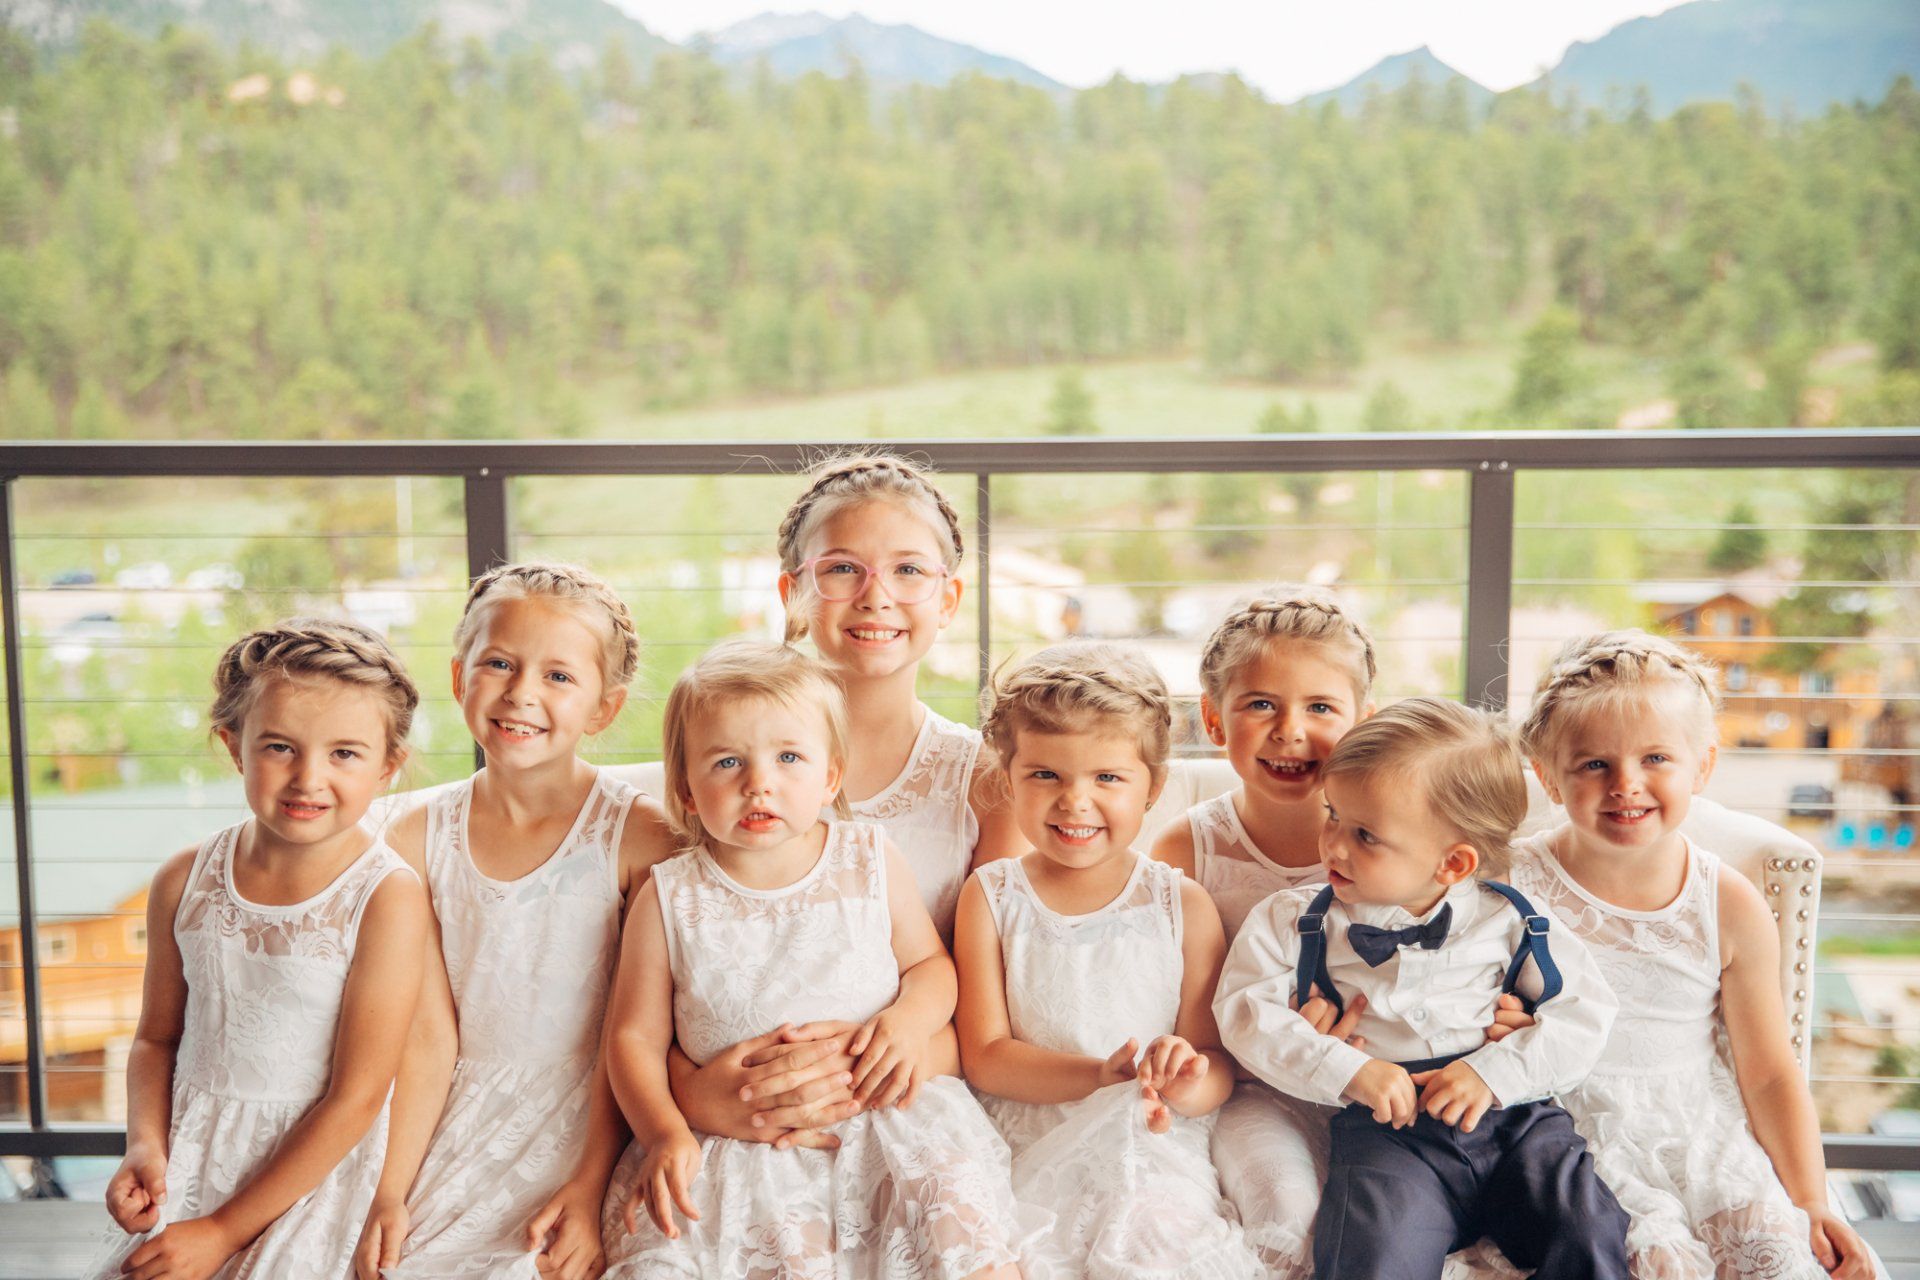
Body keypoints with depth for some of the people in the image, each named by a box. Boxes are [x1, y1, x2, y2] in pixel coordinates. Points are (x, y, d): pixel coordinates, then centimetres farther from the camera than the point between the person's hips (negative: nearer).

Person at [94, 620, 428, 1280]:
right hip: (190, 1160, 4)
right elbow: (157, 1037, 12)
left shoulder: (386, 898, -17)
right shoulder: (184, 880, -1)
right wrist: (145, 1145, -7)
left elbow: (356, 1099, -16)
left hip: (316, 1169, -4)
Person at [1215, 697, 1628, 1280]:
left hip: (1513, 1113, 2)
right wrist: (1349, 1072, -14)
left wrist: (1494, 1073, -9)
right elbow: (1247, 1011, -2)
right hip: (1384, 1129, -1)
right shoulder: (1295, 922, 5)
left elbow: (1584, 1009, 5)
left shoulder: (1510, 921, 6)